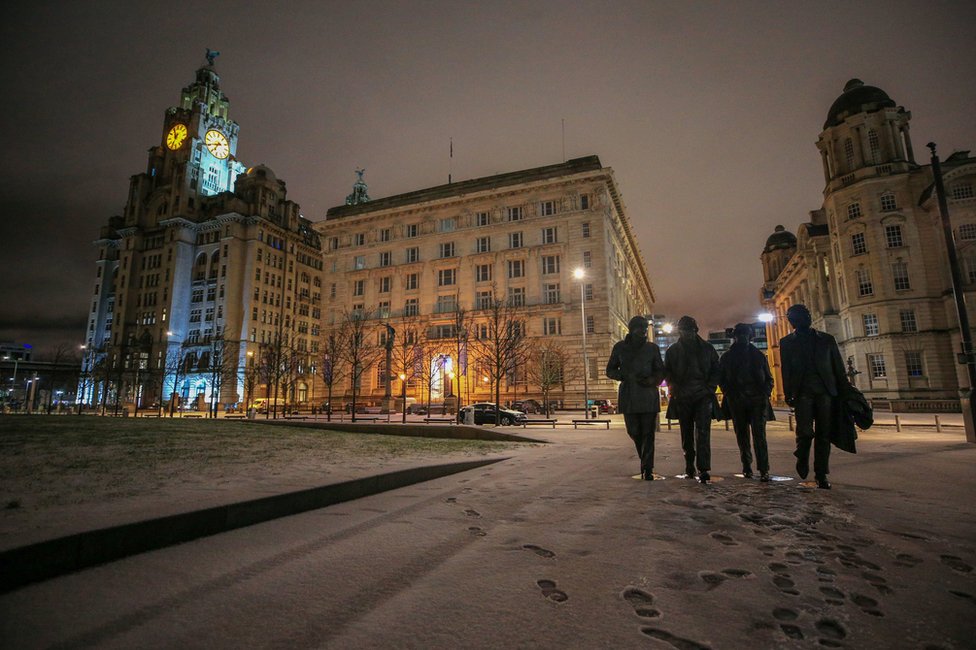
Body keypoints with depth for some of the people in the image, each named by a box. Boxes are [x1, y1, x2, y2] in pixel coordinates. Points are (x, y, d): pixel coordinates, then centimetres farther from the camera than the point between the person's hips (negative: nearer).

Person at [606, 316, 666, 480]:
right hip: (628, 396, 1)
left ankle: (647, 468, 3)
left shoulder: (652, 348, 6)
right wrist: (626, 376, -10)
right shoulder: (620, 348, 5)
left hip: (648, 394, 0)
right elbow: (610, 370, 8)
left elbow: (661, 371, 12)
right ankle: (645, 462, 30)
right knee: (634, 432, 4)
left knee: (648, 433, -4)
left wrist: (653, 380, -11)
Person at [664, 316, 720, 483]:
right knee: (687, 435, 7)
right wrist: (675, 389, -5)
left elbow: (716, 370, 11)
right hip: (682, 398, 1)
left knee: (702, 432, -12)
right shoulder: (672, 351, 9)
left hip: (703, 396, -1)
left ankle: (703, 469, -15)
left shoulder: (707, 348, 10)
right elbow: (668, 373, 10)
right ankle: (689, 468, 16)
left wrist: (710, 388, -3)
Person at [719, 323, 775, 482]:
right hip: (737, 402, 1)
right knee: (742, 435, 6)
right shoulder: (726, 358, 10)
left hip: (758, 401, -1)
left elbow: (769, 378, 14)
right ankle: (746, 467, 16)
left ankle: (764, 470, -9)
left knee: (759, 434, -9)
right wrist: (729, 394, -5)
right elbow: (721, 379, 10)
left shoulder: (759, 355, 12)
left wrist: (765, 394, -3)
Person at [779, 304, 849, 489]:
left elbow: (838, 367, 11)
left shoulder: (826, 339, 13)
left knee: (823, 435, 1)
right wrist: (788, 395, -3)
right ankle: (802, 457, 16)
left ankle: (821, 475, 11)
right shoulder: (787, 342, 9)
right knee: (805, 432, -14)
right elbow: (786, 370, 5)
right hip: (803, 392, -2)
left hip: (826, 392, 2)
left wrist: (844, 392, 3)